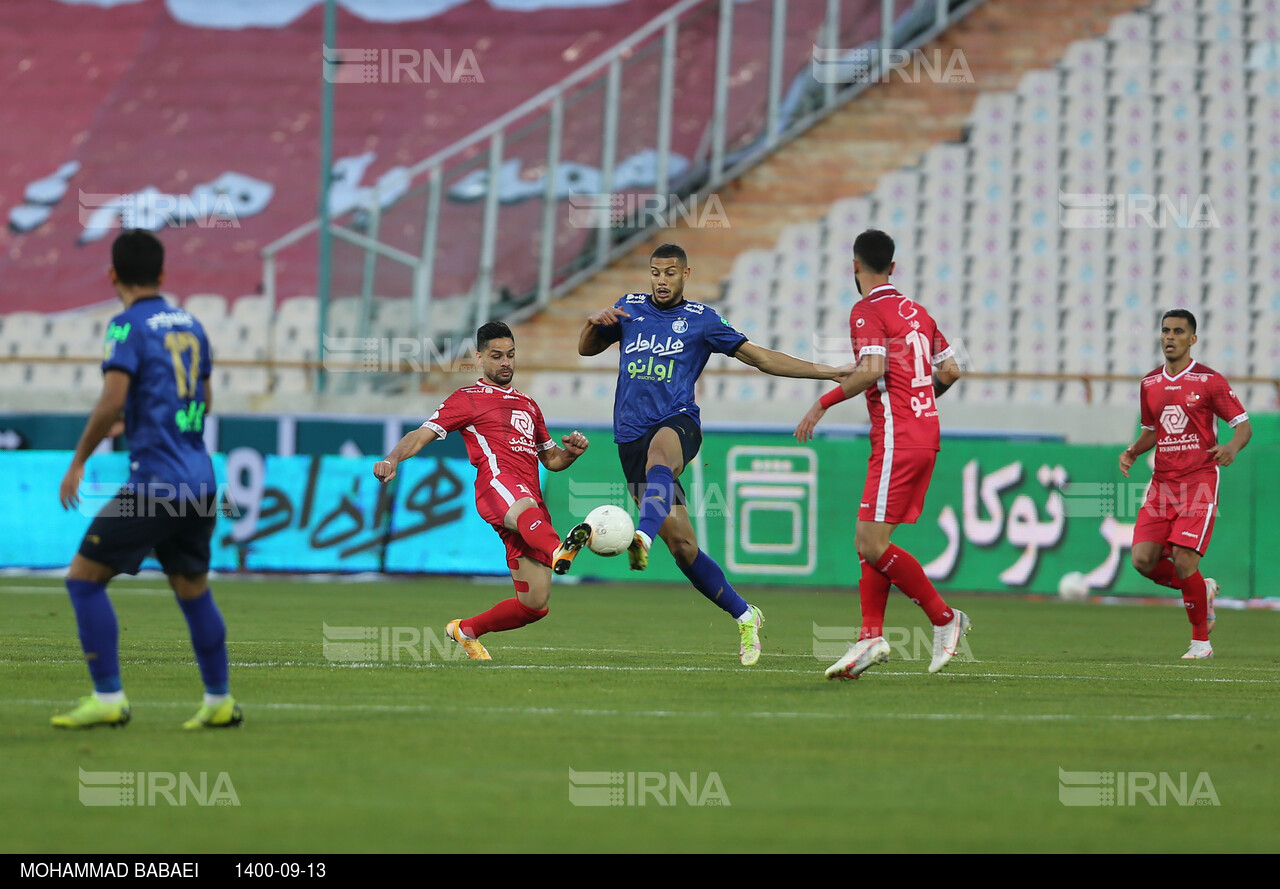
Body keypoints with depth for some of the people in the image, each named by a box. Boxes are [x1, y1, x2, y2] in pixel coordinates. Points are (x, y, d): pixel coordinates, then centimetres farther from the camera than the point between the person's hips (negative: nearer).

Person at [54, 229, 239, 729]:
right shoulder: (190, 326, 14)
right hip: (200, 479, 7)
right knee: (193, 588, 19)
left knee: (84, 576, -1)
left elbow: (112, 401, -19)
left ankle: (108, 698, -6)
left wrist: (79, 461, -8)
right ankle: (219, 702, 21)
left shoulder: (129, 325, -8)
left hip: (155, 482, -7)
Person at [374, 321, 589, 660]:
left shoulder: (529, 406, 34)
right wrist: (392, 459, -14)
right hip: (497, 483, -6)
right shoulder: (467, 399, 16)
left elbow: (551, 460, 38)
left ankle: (466, 630, 22)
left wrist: (571, 452, 14)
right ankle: (560, 552, -81)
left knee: (535, 604, -2)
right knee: (526, 509, -45)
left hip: (532, 496, 6)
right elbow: (421, 435, 6)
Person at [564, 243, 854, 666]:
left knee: (659, 449, -42)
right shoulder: (629, 308, 16)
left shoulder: (700, 319, 9)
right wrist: (595, 323, 2)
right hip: (631, 436, 3)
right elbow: (586, 349, 26)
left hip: (677, 423, -3)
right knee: (681, 544, -4)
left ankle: (642, 538, -65)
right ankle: (744, 616, 10)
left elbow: (761, 358, 11)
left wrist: (829, 372, 6)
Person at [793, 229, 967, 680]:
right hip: (926, 435, 9)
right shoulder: (915, 310, 16)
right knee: (871, 542, 8)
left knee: (871, 545, -9)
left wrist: (823, 402, -13)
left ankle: (944, 617, -4)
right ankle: (871, 636, 1)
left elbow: (872, 370, -22)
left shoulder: (866, 311, -7)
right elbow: (950, 370, 17)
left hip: (897, 440, -9)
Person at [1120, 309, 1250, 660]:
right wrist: (1132, 452, 5)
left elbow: (1244, 426, -3)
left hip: (1199, 481, -5)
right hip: (1162, 483, 5)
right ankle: (1203, 590, 20)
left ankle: (1201, 641, 2)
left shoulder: (1209, 381, -4)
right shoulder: (1149, 384, 12)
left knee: (1183, 559, -15)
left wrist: (1231, 447, -24)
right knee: (1143, 559, -8)